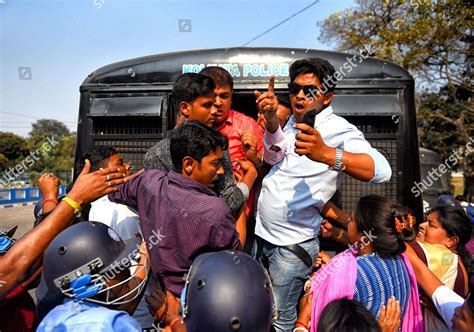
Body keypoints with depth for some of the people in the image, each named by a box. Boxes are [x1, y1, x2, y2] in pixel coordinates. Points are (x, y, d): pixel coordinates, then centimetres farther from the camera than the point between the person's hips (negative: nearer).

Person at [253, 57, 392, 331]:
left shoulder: (340, 130, -17)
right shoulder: (295, 121, 6)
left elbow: (381, 171, -31)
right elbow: (273, 157, -5)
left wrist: (326, 154, -47)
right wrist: (270, 118, -21)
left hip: (292, 245, -7)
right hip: (261, 232, 7)